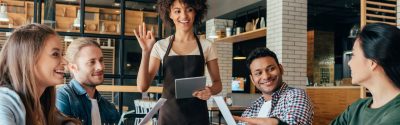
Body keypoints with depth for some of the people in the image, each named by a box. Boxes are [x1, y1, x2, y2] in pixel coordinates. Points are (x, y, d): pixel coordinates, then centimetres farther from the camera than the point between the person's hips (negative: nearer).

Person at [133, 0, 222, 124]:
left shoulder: (207, 46, 0)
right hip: (169, 115, 0)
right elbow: (142, 86, -6)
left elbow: (217, 83, 6)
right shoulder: (160, 46, -1)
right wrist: (146, 52, -16)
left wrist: (210, 90, -15)